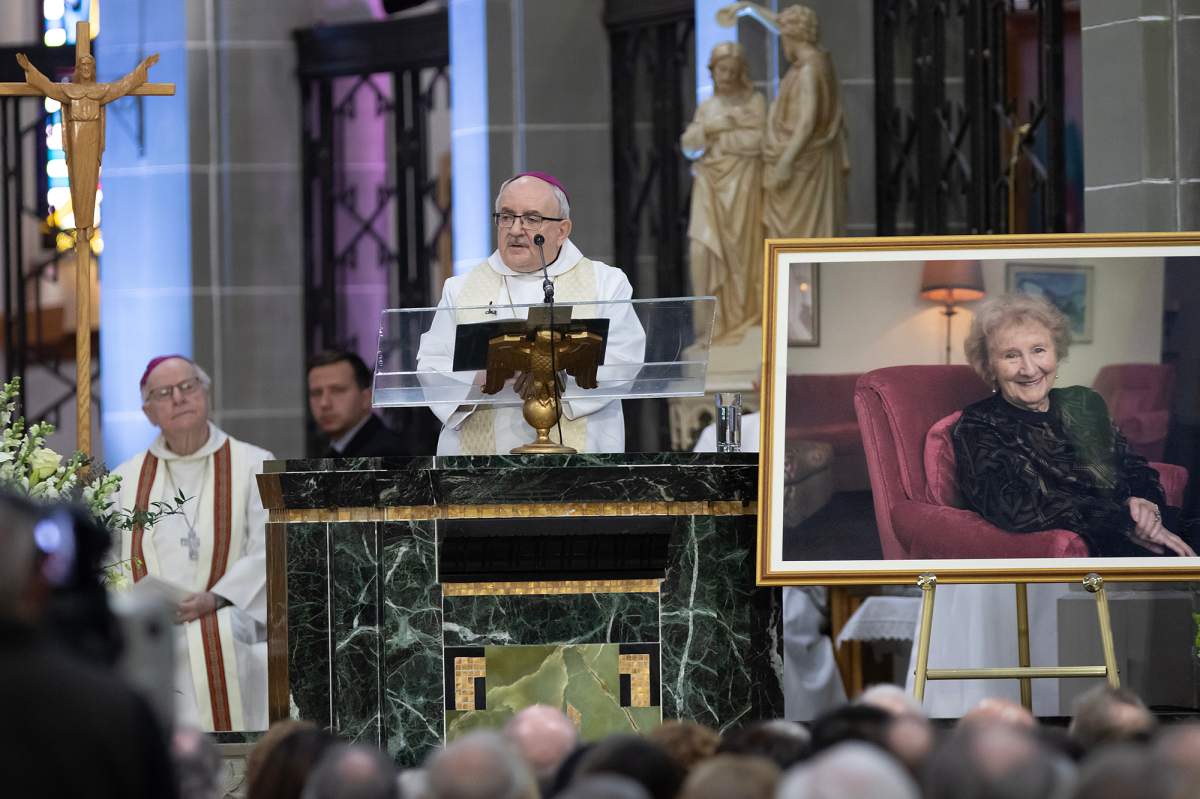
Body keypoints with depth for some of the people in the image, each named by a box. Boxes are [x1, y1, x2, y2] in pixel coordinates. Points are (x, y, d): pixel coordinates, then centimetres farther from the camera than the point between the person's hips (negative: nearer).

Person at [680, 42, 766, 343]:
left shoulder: (754, 102, 3)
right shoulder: (707, 107, 16)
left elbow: (757, 141, -10)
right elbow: (688, 144, 7)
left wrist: (715, 137, -5)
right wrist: (714, 126, -9)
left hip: (741, 185, -3)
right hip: (711, 186, 3)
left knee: (741, 251, -6)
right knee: (704, 250, -8)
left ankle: (744, 317, -1)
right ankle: (714, 320, -3)